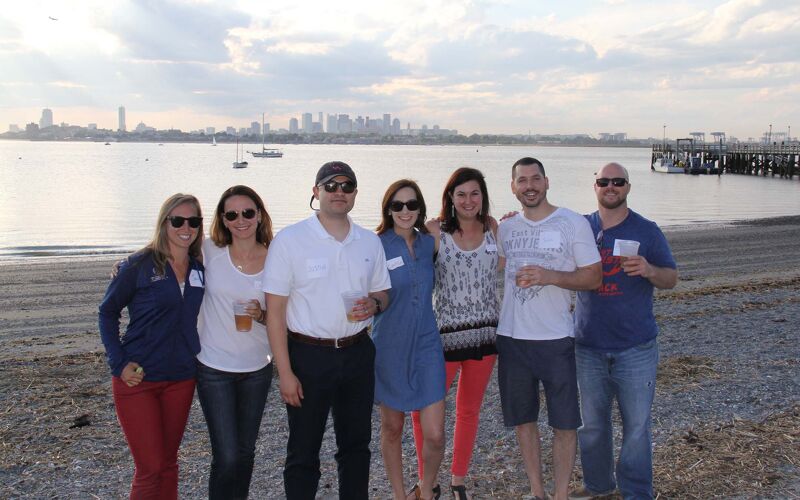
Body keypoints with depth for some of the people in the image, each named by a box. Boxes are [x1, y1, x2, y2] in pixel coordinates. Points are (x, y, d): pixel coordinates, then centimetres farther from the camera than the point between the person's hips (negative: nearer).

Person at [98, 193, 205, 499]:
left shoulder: (200, 270, 5)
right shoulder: (139, 265, -8)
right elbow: (107, 312, -2)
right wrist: (119, 362, -12)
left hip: (181, 379, 4)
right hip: (138, 379, -4)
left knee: (168, 463, 13)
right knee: (150, 469, -3)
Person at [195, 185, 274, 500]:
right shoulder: (210, 253, -9)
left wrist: (261, 315, -19)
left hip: (257, 369, 2)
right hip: (214, 368, -2)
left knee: (245, 451, 17)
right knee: (227, 456, -4)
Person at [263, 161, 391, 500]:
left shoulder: (370, 242, 5)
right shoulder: (289, 240, -8)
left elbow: (382, 293, 16)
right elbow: (275, 310, -9)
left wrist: (374, 304, -10)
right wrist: (284, 372, -12)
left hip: (357, 353, 4)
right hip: (308, 355, -4)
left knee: (356, 445, 16)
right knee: (303, 452, 8)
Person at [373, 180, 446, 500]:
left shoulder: (429, 243, 2)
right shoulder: (377, 246, -8)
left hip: (427, 345, 2)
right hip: (390, 349, -2)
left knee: (435, 435, -1)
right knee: (392, 429, 12)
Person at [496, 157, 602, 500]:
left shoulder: (574, 224, -5)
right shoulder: (505, 228, 7)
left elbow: (594, 277, -7)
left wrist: (549, 276, -21)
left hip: (556, 339, -4)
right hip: (511, 338, 4)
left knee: (564, 423, 3)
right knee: (522, 419, 13)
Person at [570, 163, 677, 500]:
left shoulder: (646, 231, 0)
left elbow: (672, 278, 3)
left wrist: (649, 270, -22)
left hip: (635, 348, -2)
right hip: (589, 346, 2)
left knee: (636, 425, 3)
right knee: (592, 422, 12)